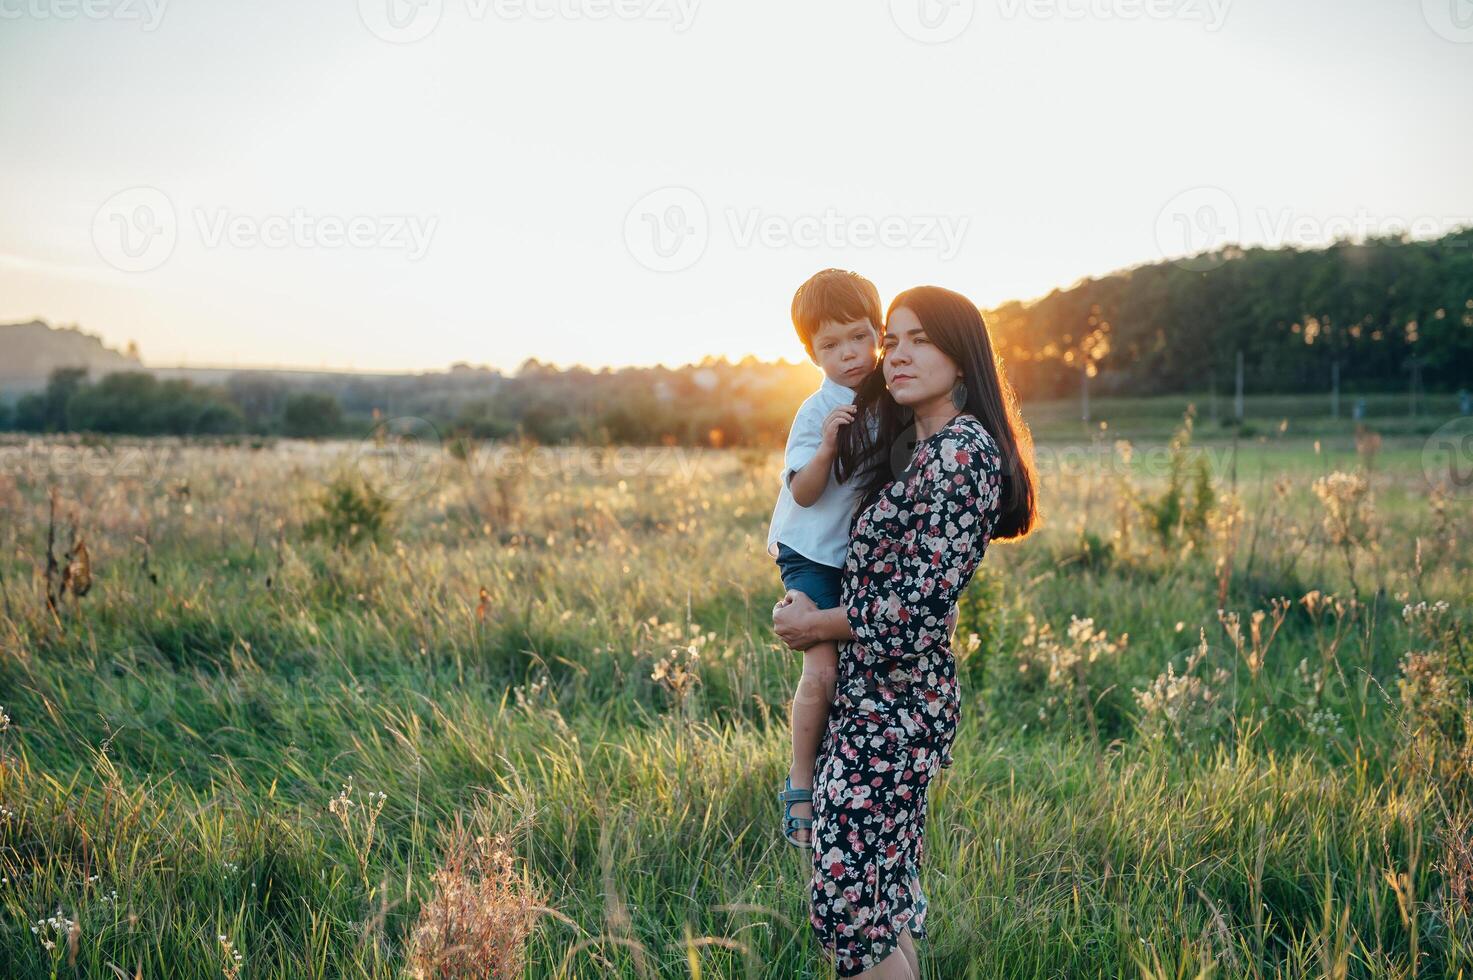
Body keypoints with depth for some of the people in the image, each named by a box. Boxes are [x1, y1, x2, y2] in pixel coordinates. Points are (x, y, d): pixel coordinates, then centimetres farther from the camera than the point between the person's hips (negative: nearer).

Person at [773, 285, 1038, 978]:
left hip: (891, 704, -10)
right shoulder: (912, 445, 12)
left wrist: (812, 624, -9)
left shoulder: (961, 452, -18)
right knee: (882, 891, 16)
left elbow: (916, 607, -21)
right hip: (871, 695, 10)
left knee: (844, 896, -7)